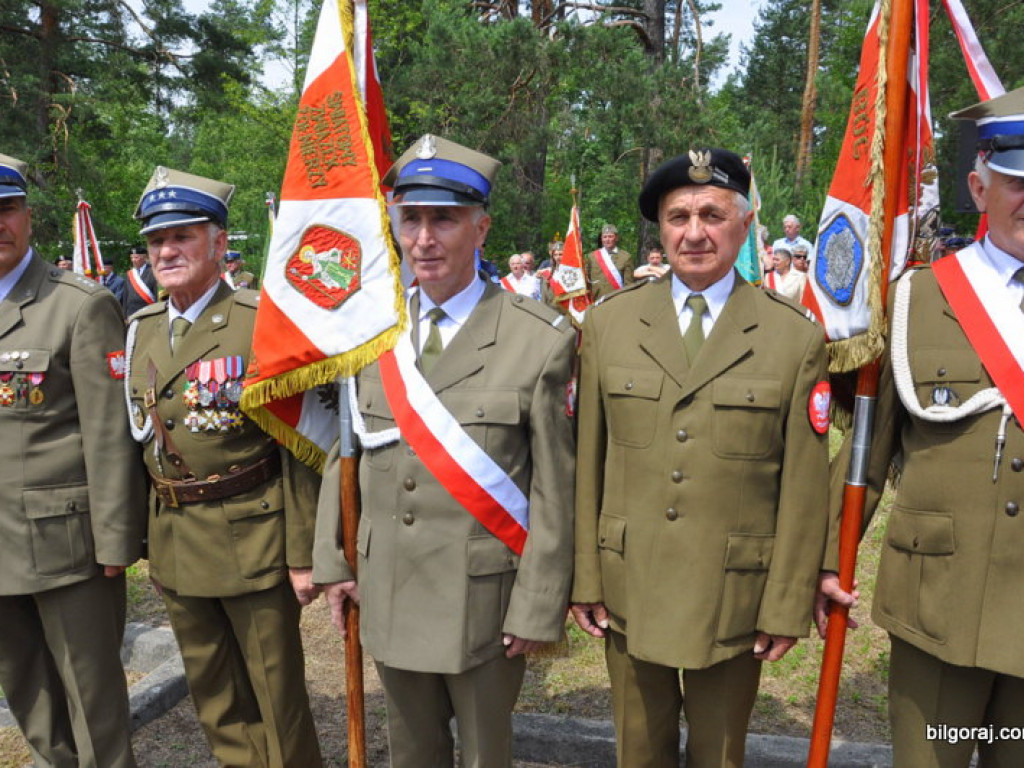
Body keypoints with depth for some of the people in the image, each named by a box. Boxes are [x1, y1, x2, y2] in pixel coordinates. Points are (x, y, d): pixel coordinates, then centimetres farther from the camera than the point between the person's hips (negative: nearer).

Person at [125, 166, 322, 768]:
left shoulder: (262, 323, -13)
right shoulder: (142, 330, 7)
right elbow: (138, 440, 13)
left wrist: (304, 554, -14)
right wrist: (152, 542, 13)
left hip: (251, 536, -6)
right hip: (173, 545, 6)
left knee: (277, 693, 10)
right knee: (214, 696, 21)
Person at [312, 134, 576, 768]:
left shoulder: (540, 341, -14)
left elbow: (555, 489, -12)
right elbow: (343, 451, 7)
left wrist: (538, 608, -11)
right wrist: (332, 561, 6)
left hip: (485, 598, -4)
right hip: (389, 593, 5)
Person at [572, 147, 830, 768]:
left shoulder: (797, 337, -6)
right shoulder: (607, 323, -1)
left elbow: (805, 488, -4)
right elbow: (587, 462, 1)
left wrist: (788, 607, -3)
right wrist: (585, 577, 1)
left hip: (734, 598, -1)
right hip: (628, 591, 2)